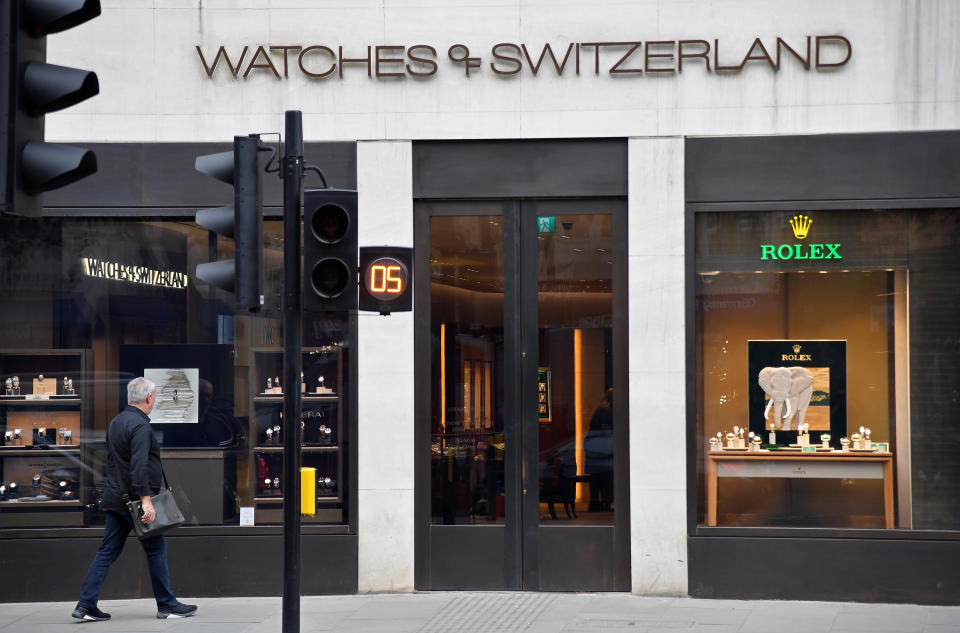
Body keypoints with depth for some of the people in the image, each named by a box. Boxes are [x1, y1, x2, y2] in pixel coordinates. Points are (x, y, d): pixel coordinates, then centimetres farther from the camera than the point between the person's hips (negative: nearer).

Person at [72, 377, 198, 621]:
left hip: (114, 497, 9)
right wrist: (146, 500, -29)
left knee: (107, 552, 8)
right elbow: (139, 466, -26)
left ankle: (85, 605, 3)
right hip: (134, 499, -9)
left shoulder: (116, 422, 14)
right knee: (156, 549, 2)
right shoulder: (140, 426, -17)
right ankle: (167, 605, 10)